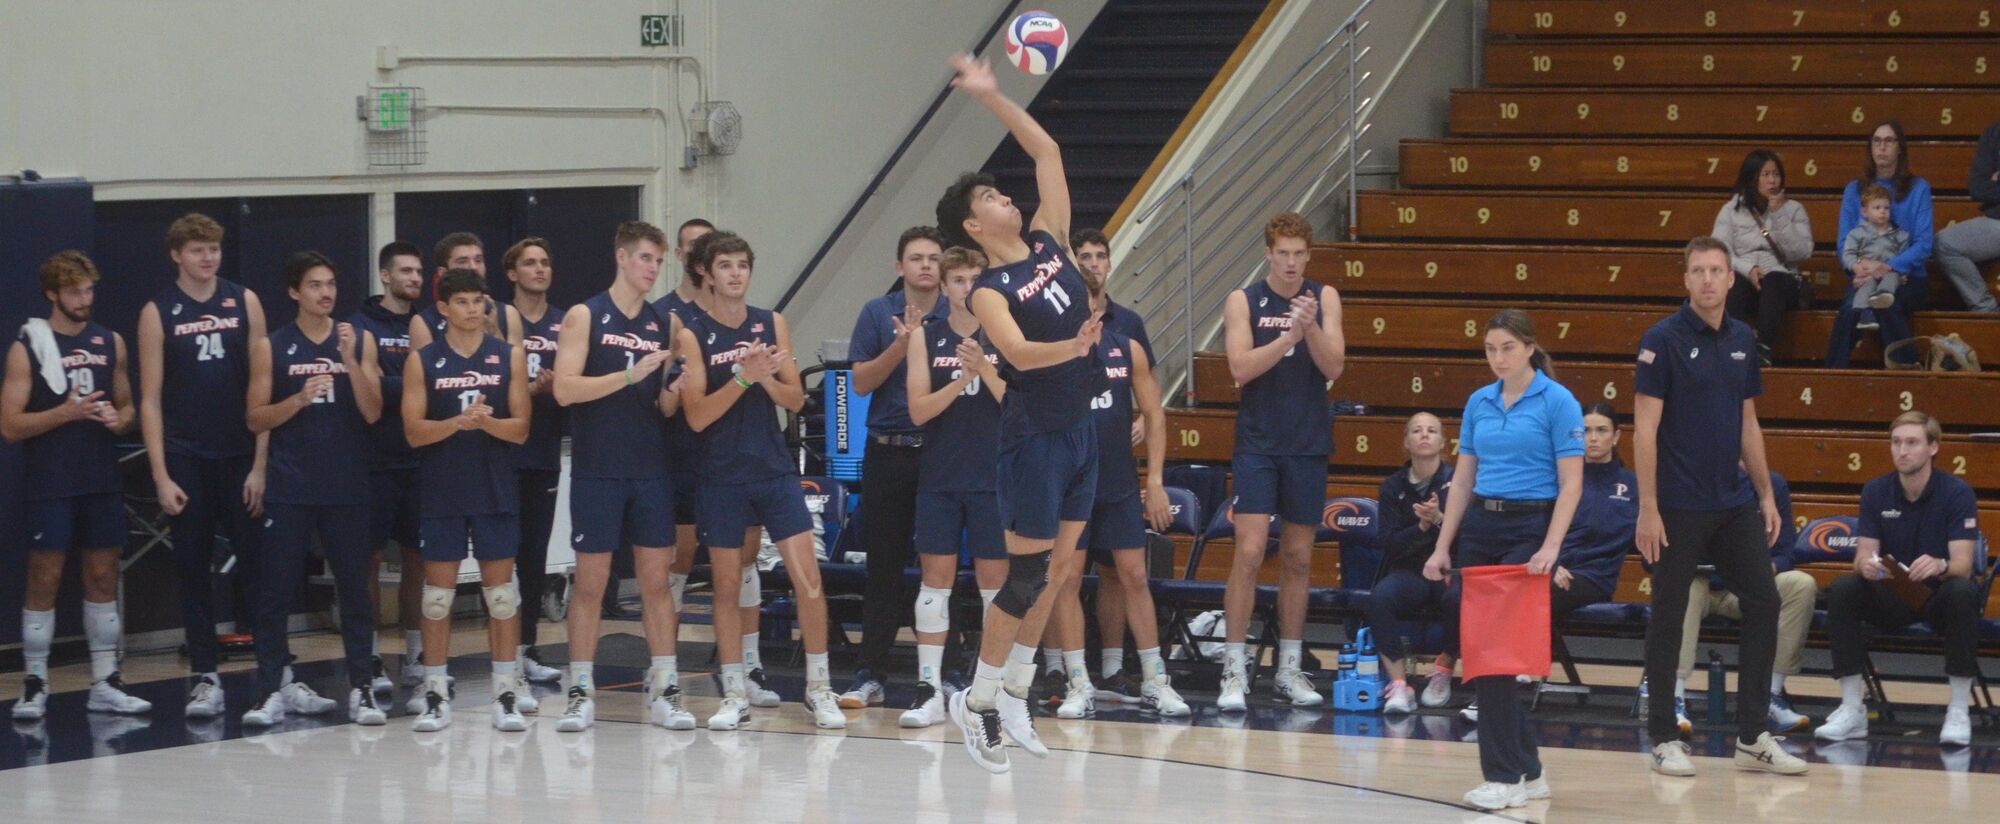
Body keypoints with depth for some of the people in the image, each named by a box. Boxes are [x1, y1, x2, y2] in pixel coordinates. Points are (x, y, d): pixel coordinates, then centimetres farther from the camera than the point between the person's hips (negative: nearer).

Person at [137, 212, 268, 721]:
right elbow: (150, 399, 0)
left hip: (241, 455, 1)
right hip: (186, 461, 0)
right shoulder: (158, 313, 1)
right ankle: (205, 677, 8)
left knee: (257, 563, 1)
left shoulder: (244, 302, 4)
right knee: (193, 568, 3)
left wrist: (261, 463, -4)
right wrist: (161, 475, -7)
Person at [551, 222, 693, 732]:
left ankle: (664, 690, 7)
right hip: (597, 472, -4)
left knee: (656, 578, 4)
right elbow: (565, 389, -13)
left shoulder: (666, 324, 10)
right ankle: (581, 693, 6)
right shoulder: (585, 317, -3)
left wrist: (673, 397, -7)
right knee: (591, 580, 0)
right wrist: (631, 373, -20)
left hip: (652, 470, 4)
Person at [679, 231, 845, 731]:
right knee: (727, 585, 5)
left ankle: (819, 689, 5)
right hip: (722, 477, -2)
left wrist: (767, 376, -15)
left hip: (775, 469, 2)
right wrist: (742, 377, -21)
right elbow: (697, 416, -11)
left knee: (808, 577, -5)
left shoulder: (772, 324, 5)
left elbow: (796, 400, 4)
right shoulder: (694, 336, -4)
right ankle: (735, 695, 14)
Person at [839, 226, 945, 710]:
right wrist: (900, 347, -15)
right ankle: (869, 675, 8)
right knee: (884, 566, 4)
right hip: (889, 452, 0)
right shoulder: (878, 314, 5)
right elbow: (862, 382, 0)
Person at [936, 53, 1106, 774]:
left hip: (1080, 430, 7)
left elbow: (1047, 151, 10)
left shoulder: (1048, 242, 8)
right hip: (1034, 437, -7)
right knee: (1027, 574, -4)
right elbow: (1017, 352, -29)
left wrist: (993, 97, 5)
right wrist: (1074, 345, -45)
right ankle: (977, 702, 7)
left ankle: (1014, 694, 20)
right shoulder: (989, 291, -11)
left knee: (1058, 571, 10)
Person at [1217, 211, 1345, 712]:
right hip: (1258, 443, -3)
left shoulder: (1324, 299, 5)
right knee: (1249, 552, -11)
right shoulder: (1243, 302, -1)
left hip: (1308, 444, 3)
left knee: (1298, 558, 8)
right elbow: (1241, 368, -12)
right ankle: (1233, 671, -9)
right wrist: (1288, 336, -23)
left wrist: (1311, 327, -20)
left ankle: (1289, 670, 16)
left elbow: (1334, 367, -4)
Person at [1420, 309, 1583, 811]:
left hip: (1529, 528, -6)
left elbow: (1571, 484, -10)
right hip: (1480, 526, 6)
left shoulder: (1557, 402, -6)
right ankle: (1528, 769, 14)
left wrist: (1550, 549, -19)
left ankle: (1505, 776, -6)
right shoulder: (1479, 403, 11)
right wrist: (1443, 547, 9)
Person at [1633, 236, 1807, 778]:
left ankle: (1752, 737, 11)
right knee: (1669, 617, 1)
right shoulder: (1663, 341, -9)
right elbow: (1645, 428, -12)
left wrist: (1766, 495, 12)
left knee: (1763, 603, 4)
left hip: (1736, 505, 6)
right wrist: (1647, 508, -16)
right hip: (1678, 508, -6)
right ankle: (1664, 739, 10)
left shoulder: (1743, 341, 9)